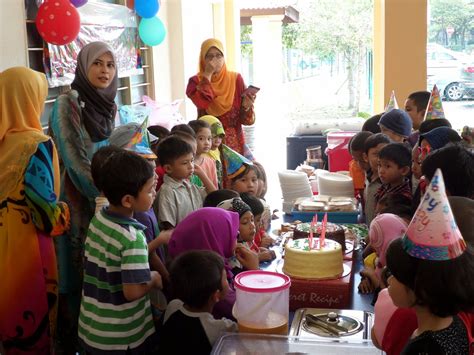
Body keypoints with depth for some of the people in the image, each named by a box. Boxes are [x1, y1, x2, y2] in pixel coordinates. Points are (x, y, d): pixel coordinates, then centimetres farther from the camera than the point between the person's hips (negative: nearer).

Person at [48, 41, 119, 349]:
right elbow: (75, 162, -19)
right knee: (81, 274, 2)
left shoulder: (109, 105, 8)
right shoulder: (68, 105, -14)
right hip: (80, 203, -6)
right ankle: (77, 340, 19)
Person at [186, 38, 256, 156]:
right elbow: (203, 103, -20)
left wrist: (246, 105, -18)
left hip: (234, 140, 1)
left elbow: (245, 119, 2)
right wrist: (207, 75, -13)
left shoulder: (235, 78, 4)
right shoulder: (196, 81, 2)